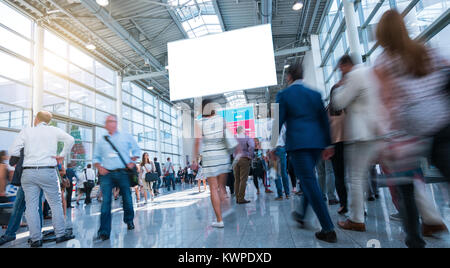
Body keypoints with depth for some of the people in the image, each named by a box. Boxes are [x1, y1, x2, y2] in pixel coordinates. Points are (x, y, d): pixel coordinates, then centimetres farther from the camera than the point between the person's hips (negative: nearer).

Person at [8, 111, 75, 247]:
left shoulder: (26, 131, 6)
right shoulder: (54, 130, 4)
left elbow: (13, 151, 1)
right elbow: (70, 140, -9)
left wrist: (25, 154, 19)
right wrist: (62, 155, 1)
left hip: (28, 172, 1)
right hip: (48, 171, -1)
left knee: (31, 206, 8)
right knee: (56, 203, 8)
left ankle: (36, 239, 11)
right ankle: (60, 234, 11)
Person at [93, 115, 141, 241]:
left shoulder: (126, 136, 10)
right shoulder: (101, 141, 14)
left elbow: (136, 150, 11)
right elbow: (96, 157, 18)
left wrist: (132, 162, -4)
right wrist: (99, 167, 0)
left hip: (123, 173, 0)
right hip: (107, 174, 1)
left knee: (127, 199, 7)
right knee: (106, 201, -7)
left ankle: (129, 221, 32)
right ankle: (104, 232, -1)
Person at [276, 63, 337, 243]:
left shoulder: (283, 95, 1)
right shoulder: (315, 94, 13)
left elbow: (278, 122, -3)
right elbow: (324, 120, 13)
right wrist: (328, 145, 17)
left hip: (297, 142, -6)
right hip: (316, 142, 6)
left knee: (309, 182, -5)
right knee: (307, 178, 20)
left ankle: (328, 230, -3)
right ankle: (301, 214, 35)